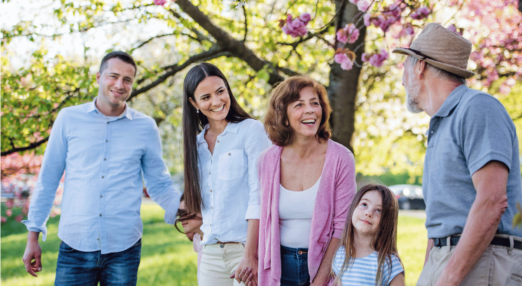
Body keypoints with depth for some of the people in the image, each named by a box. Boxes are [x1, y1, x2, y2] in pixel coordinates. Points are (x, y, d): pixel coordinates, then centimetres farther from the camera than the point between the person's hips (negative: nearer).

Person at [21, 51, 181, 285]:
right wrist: (33, 235, 7)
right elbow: (48, 180, 9)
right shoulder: (69, 119, 4)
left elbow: (159, 185, 11)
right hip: (75, 246, 0)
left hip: (124, 248, 1)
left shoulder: (146, 127, 6)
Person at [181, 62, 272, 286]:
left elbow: (259, 197, -12)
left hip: (245, 245, -5)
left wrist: (250, 255, -18)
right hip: (210, 252, 5)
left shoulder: (251, 130, -4)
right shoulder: (197, 142, 14)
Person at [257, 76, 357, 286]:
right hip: (281, 266, 2)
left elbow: (342, 226, -9)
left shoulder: (341, 159, -9)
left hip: (323, 262, -2)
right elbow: (264, 221, 6)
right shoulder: (268, 161, -3)